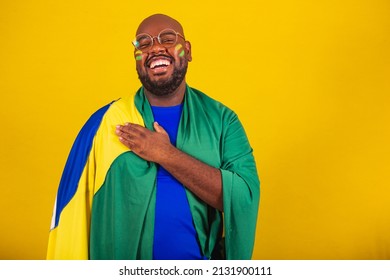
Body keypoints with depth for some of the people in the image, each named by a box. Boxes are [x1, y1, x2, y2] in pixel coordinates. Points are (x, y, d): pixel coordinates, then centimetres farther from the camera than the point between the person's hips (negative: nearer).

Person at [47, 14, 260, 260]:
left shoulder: (221, 119, -8)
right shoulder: (104, 123, -10)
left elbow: (245, 198, -20)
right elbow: (74, 214, -9)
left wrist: (166, 154, -23)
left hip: (202, 262, 1)